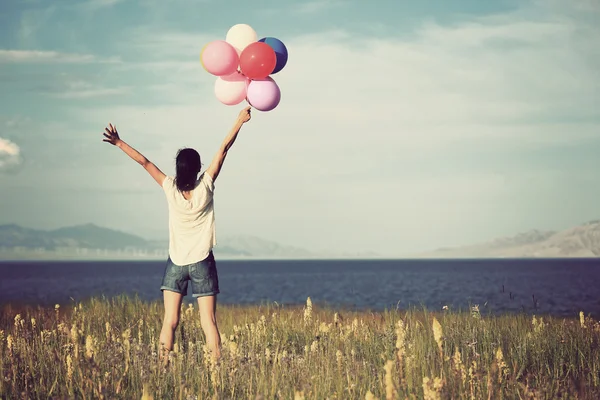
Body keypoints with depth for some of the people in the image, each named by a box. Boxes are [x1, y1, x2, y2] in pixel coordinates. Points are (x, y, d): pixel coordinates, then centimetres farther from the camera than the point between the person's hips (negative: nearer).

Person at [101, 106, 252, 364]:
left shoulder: (171, 189, -9)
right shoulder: (205, 187, -11)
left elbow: (144, 162, -3)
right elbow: (223, 150, -8)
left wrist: (119, 143, 3)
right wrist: (239, 122, -5)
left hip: (176, 263, 1)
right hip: (202, 264, -1)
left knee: (170, 321, 0)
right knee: (208, 321, -2)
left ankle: (164, 365, -5)